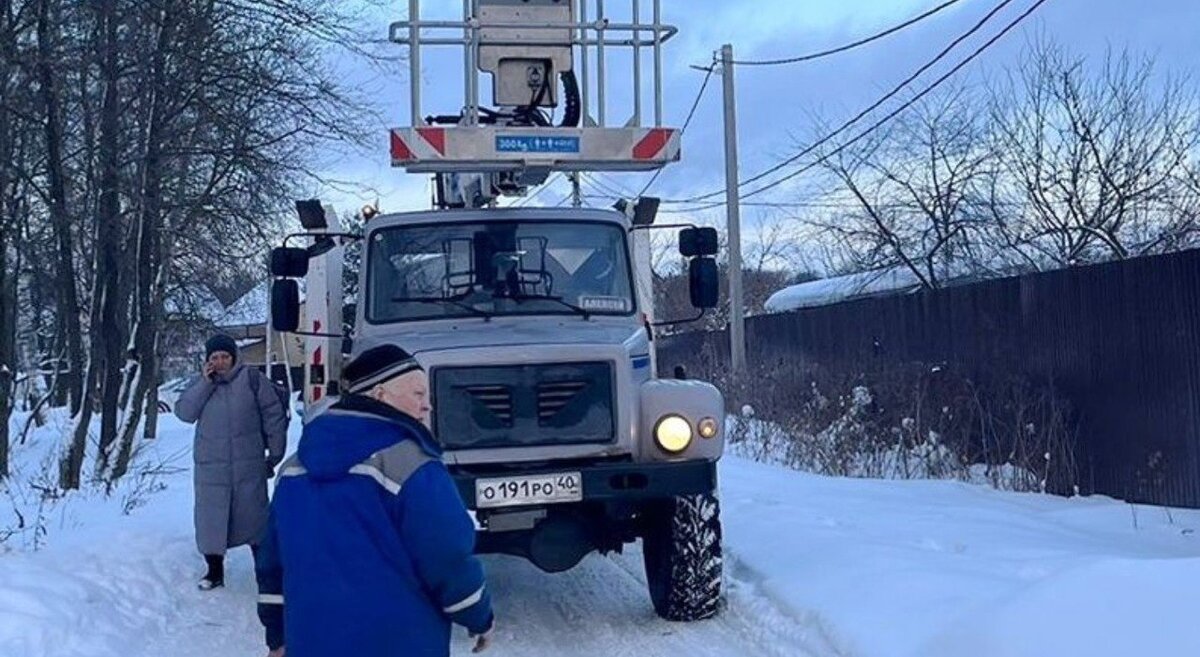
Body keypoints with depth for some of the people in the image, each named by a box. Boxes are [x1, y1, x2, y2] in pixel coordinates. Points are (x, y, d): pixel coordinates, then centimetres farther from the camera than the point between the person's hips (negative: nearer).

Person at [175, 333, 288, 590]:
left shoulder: (251, 378, -4)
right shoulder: (201, 384, 6)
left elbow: (274, 415, -2)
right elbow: (184, 412, -7)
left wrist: (275, 453, -1)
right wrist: (205, 382, -14)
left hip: (249, 467, -2)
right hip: (211, 468, 2)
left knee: (254, 516, 6)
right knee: (210, 518, 5)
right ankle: (214, 570, 20)